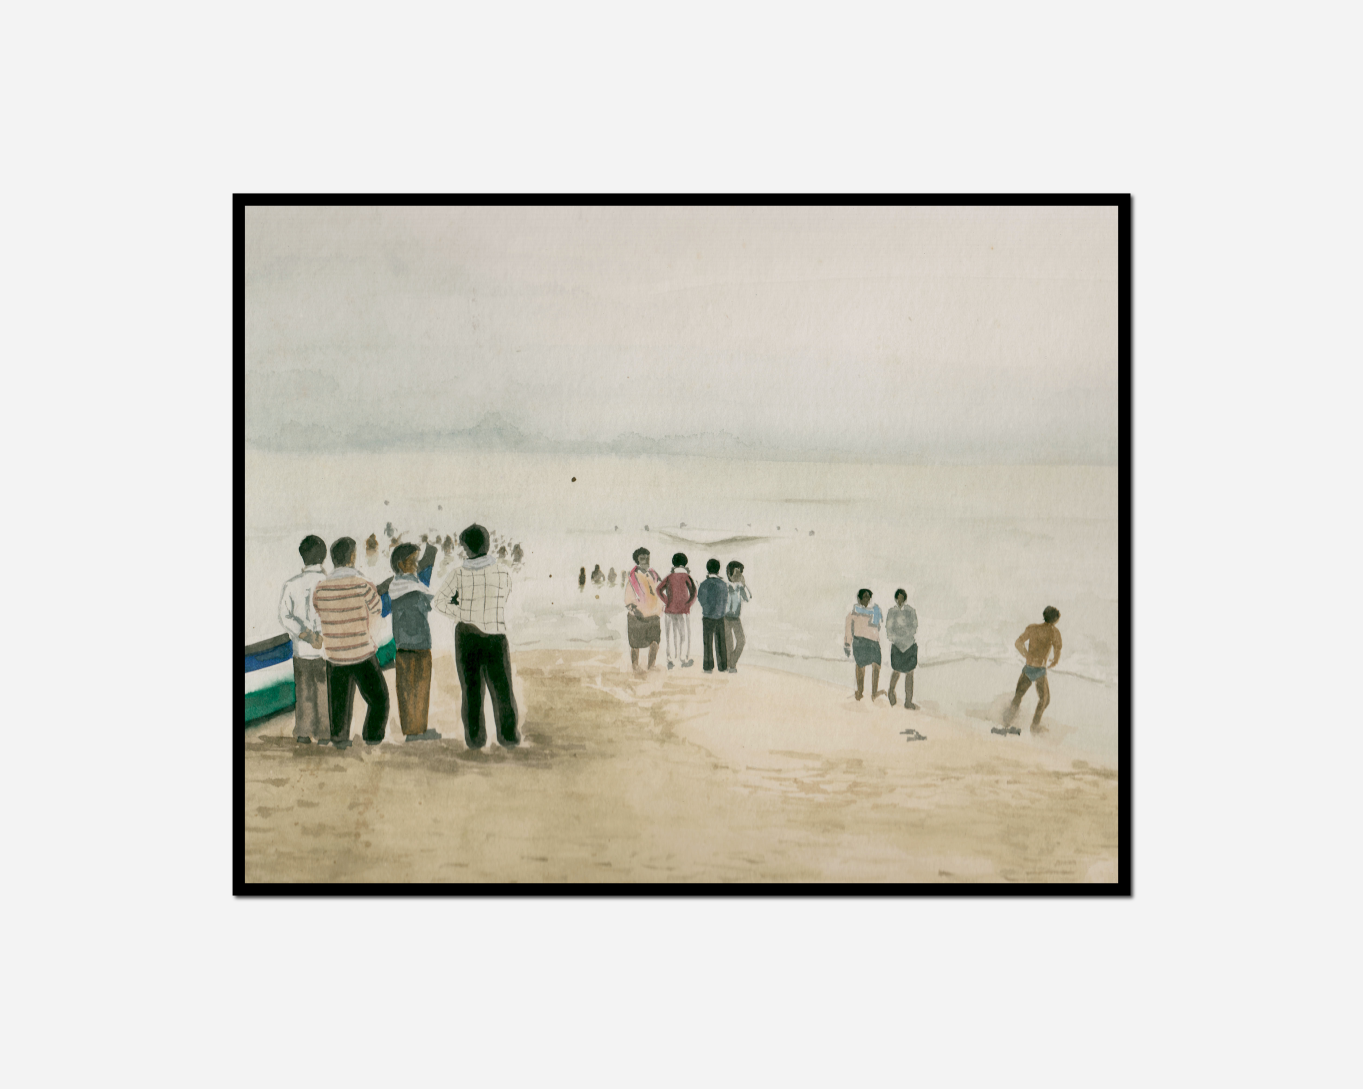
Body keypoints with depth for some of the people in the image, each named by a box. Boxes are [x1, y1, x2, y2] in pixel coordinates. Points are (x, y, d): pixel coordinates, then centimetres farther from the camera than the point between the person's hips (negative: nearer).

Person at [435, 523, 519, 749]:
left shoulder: (459, 574, -7)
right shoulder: (503, 573, -5)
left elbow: (440, 601, -1)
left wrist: (462, 615, 0)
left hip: (467, 635, 0)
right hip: (495, 635, 0)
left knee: (471, 688, 9)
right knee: (502, 688, 8)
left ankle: (475, 736, 10)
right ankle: (508, 735, 7)